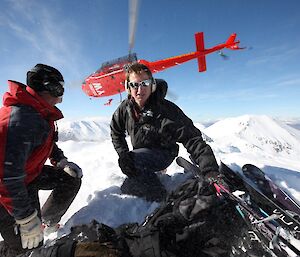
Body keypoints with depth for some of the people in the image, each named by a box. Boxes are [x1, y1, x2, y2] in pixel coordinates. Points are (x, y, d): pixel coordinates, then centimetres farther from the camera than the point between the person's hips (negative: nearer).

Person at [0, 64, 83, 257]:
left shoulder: (41, 113, -2)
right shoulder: (20, 118, -33)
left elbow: (46, 142, 14)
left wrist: (61, 161, 0)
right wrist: (27, 219, -25)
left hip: (30, 173, 8)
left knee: (72, 178, 4)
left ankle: (47, 222, 21)